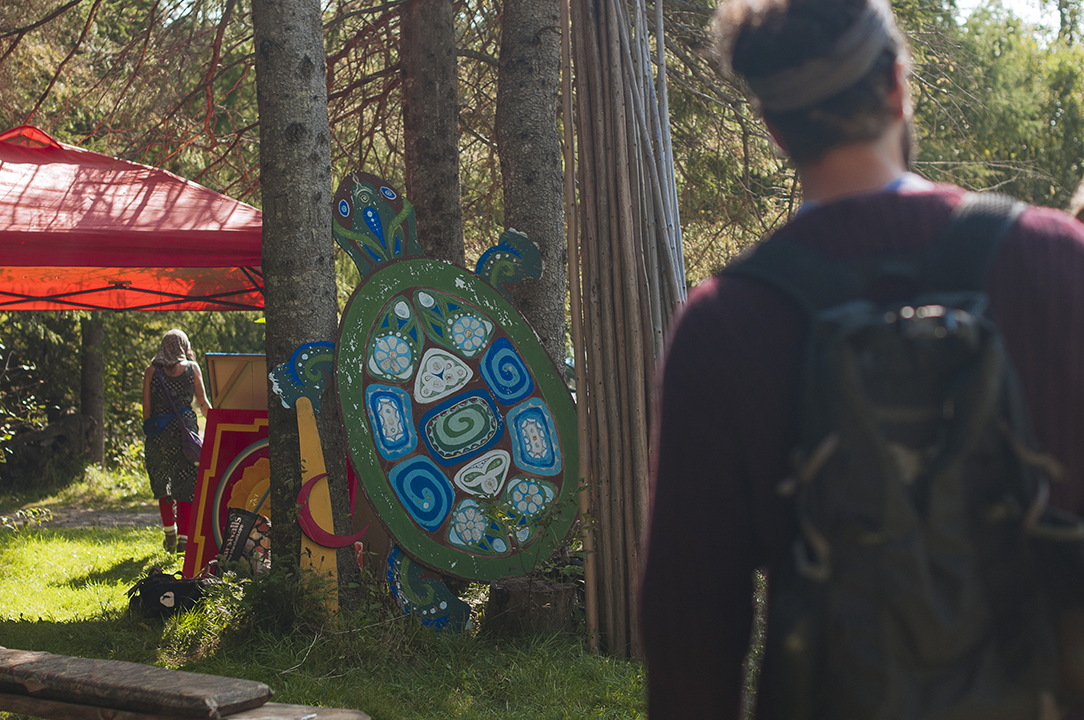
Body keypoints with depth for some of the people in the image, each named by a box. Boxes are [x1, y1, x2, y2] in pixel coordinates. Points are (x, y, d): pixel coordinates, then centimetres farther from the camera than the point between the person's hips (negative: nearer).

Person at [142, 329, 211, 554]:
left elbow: (147, 409, 3)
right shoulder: (192, 368, 4)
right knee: (186, 485, 2)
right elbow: (203, 404, 7)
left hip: (159, 430, 1)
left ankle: (169, 530, 14)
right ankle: (183, 537, -5)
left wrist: (148, 434, 10)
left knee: (162, 484, 17)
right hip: (185, 429, -1)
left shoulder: (151, 371, 4)